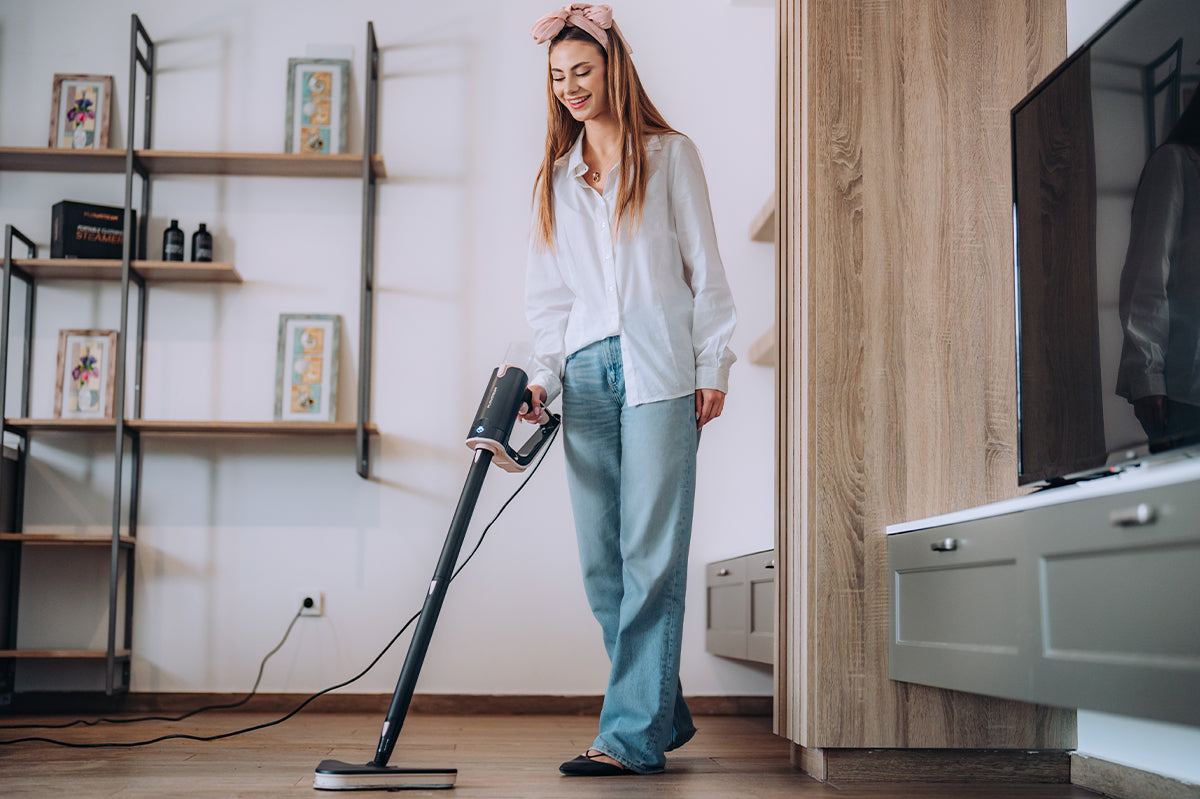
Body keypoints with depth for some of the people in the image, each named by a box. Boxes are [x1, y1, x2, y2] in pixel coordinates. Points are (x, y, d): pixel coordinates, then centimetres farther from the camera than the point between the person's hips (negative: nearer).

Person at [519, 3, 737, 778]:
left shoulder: (669, 155, 9)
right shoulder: (555, 179, 21)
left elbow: (704, 267, 5)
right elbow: (550, 295, 16)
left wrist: (712, 367, -2)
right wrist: (545, 378, 3)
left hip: (658, 370, -4)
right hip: (587, 376, 5)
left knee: (650, 553, -9)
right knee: (601, 560, 0)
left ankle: (633, 733, -8)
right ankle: (665, 713, 12)